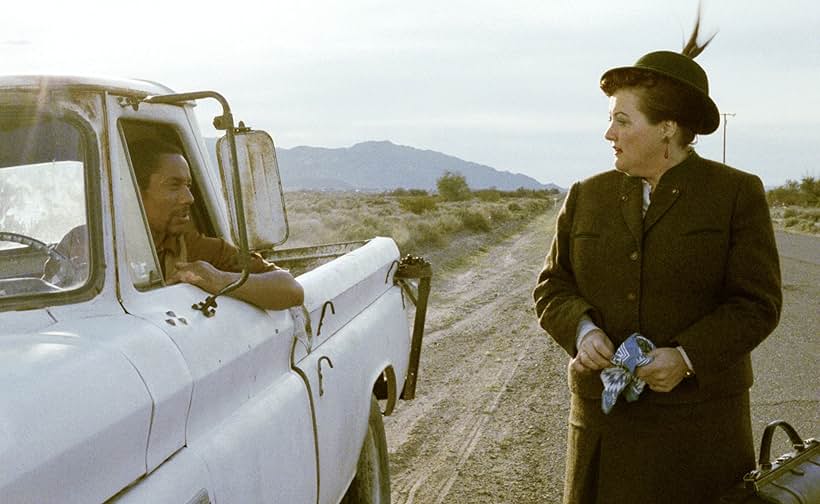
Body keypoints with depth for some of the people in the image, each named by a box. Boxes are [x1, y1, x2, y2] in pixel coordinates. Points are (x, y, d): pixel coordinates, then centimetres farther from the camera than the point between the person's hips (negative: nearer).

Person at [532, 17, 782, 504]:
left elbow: (758, 304, -6)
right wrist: (584, 331, -12)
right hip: (605, 414, 3)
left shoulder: (738, 195, -3)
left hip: (700, 418, -3)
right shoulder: (586, 197, 7)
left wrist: (687, 356, -20)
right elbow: (552, 287, 9)